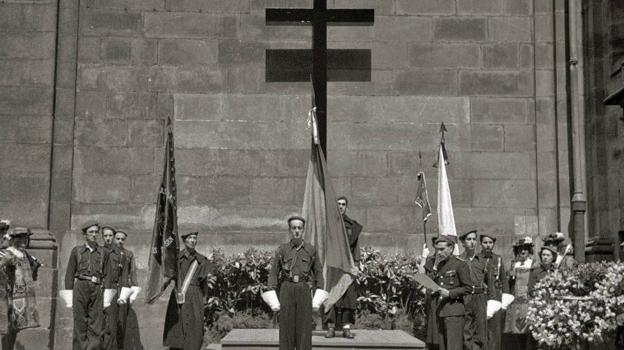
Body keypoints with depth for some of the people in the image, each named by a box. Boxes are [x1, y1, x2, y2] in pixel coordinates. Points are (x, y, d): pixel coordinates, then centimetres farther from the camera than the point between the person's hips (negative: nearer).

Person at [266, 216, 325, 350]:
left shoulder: (311, 250, 6)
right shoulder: (282, 249, 5)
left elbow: (318, 272, 8)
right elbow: (273, 273, 4)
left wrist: (317, 298, 1)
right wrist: (273, 299, -3)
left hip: (304, 290, 0)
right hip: (287, 290, 0)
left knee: (304, 327, 0)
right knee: (287, 325, 1)